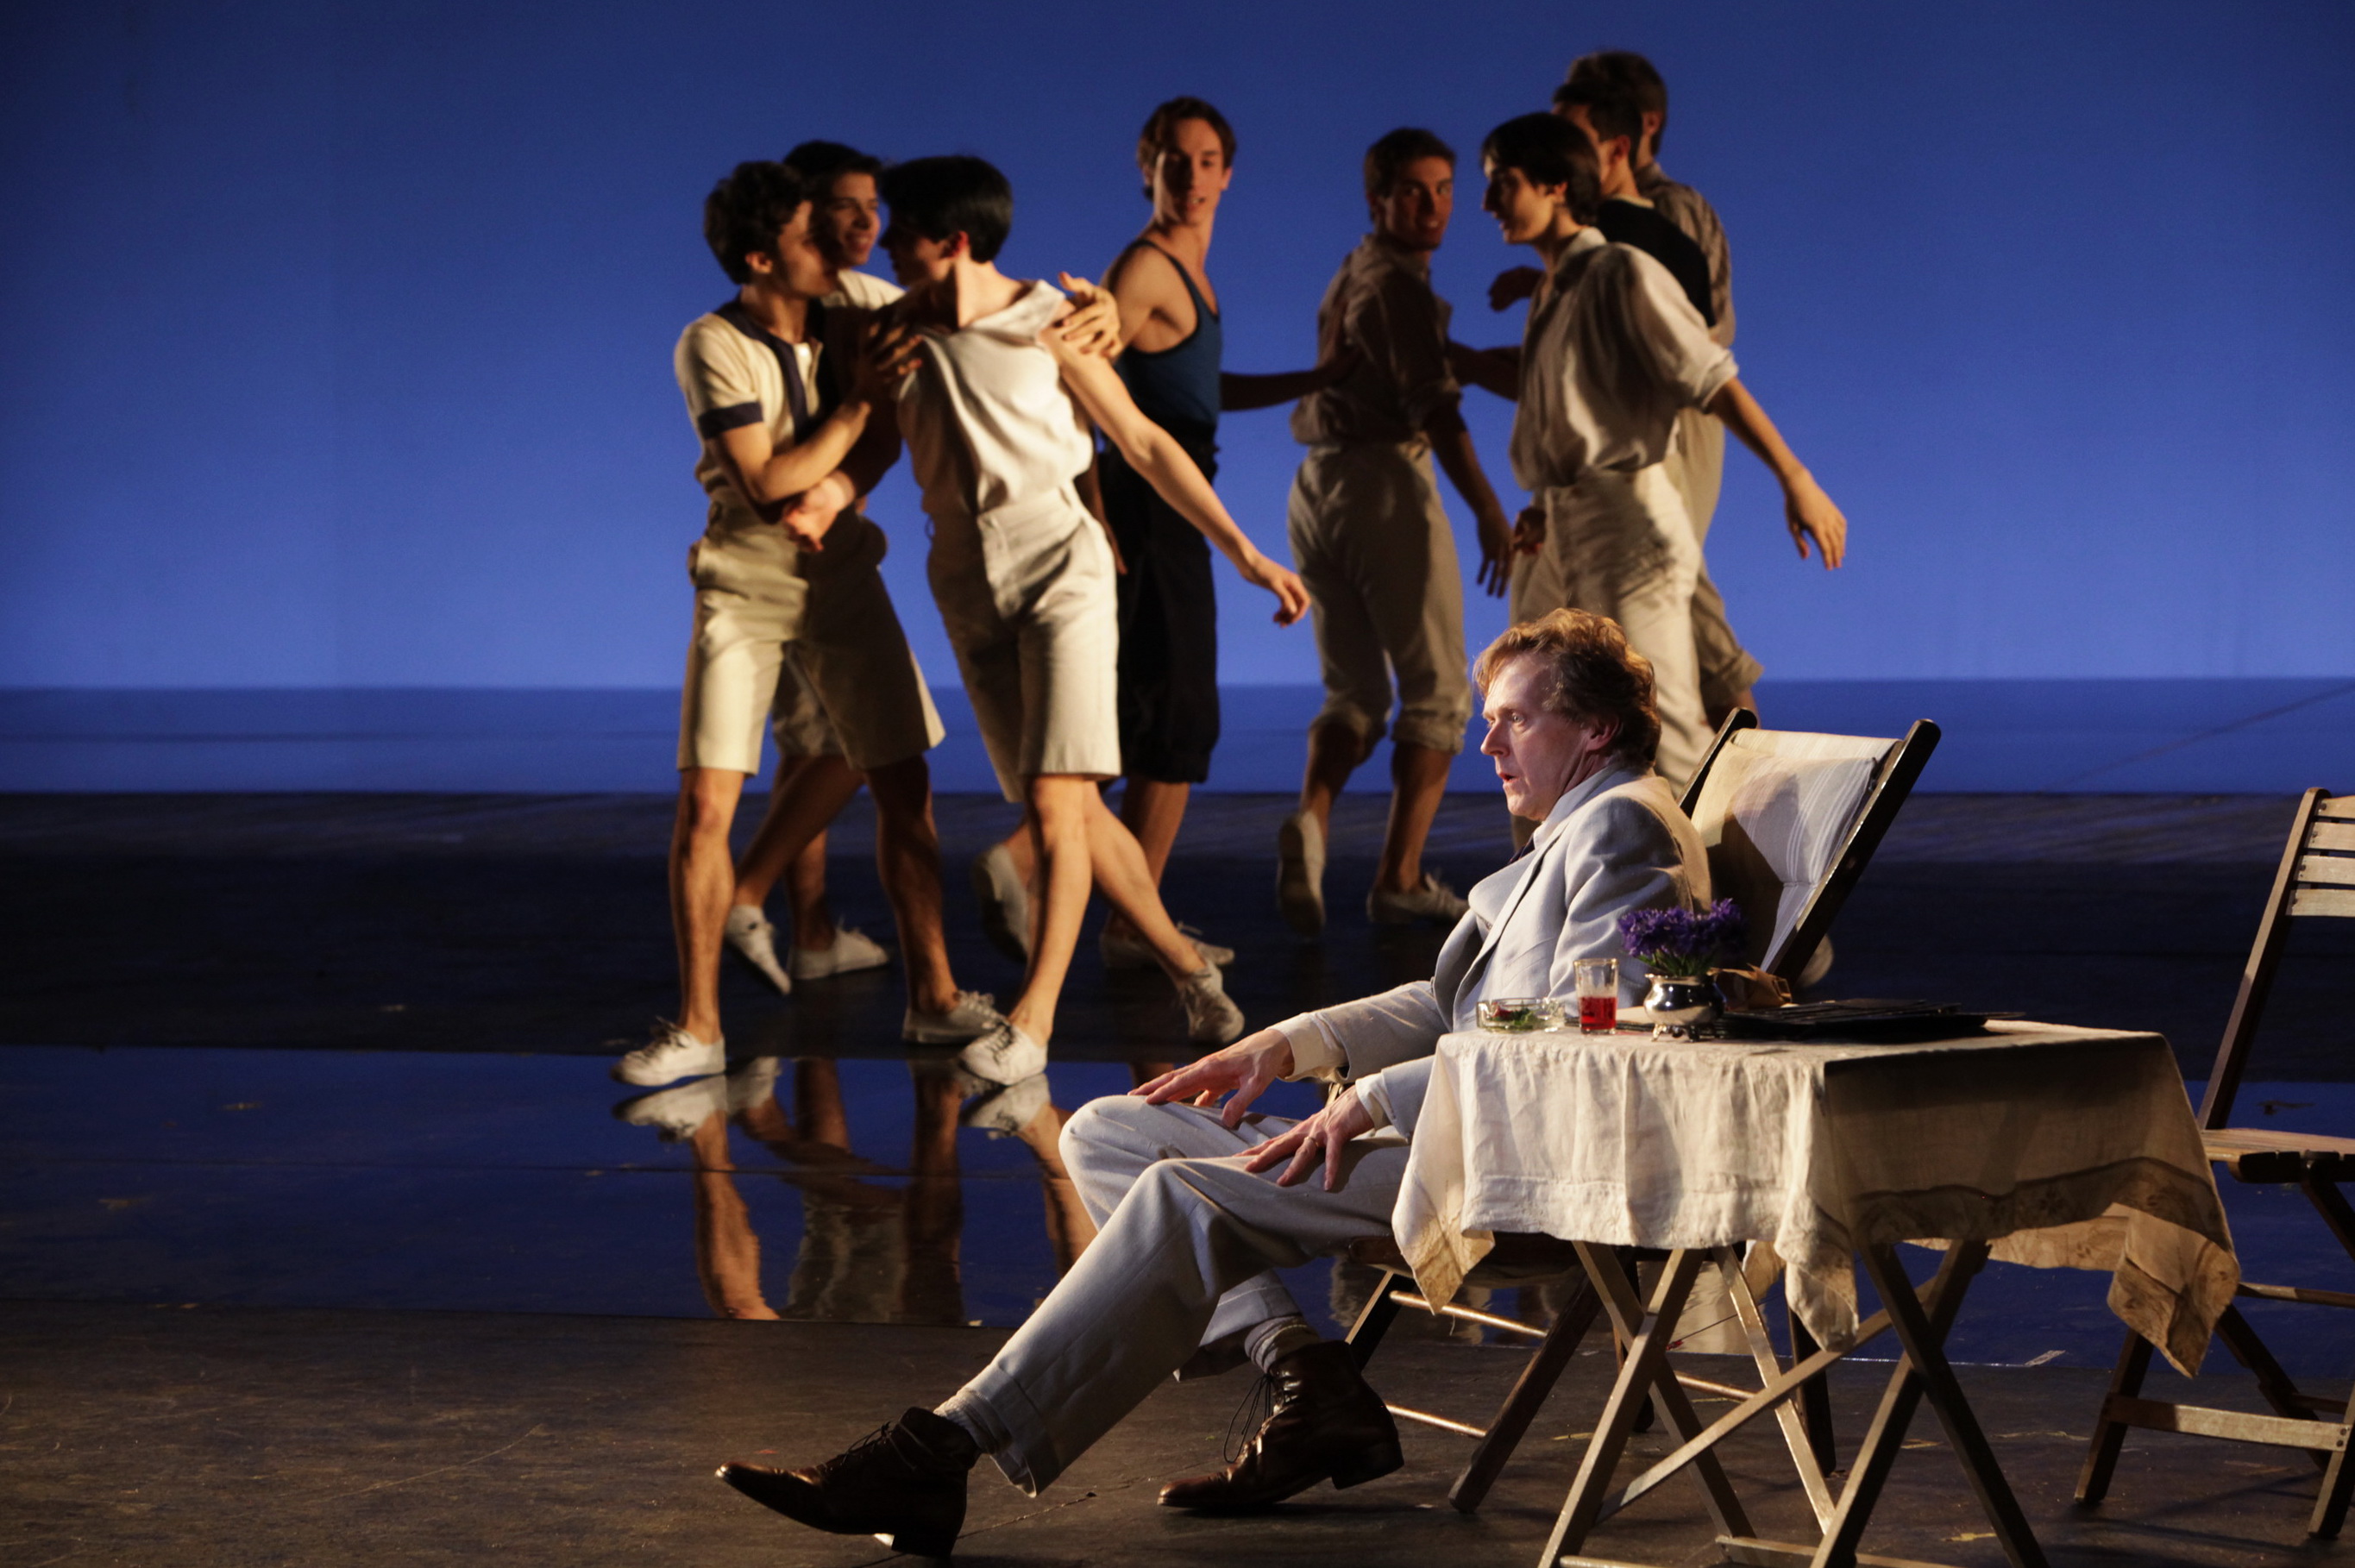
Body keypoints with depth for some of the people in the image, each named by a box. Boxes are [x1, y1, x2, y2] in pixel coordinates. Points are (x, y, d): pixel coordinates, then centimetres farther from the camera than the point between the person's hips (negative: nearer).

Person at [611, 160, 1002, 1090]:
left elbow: (886, 441, -1)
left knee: (904, 785, 2)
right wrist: (861, 398, -19)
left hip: (845, 579, 4)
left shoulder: (847, 322, 1)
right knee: (704, 805, -9)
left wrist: (835, 491, -21)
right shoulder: (713, 347, -14)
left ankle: (933, 995, 14)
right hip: (744, 590, -4)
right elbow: (767, 484, -17)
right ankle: (697, 1028, -1)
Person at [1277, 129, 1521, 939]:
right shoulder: (1399, 283, -9)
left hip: (1317, 486, 8)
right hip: (1386, 484, -8)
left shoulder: (1345, 280, 19)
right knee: (1438, 691, 3)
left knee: (1355, 692, 13)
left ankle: (1309, 822, -15)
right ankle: (1400, 878, -1)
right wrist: (1489, 511, -22)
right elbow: (1433, 403, -20)